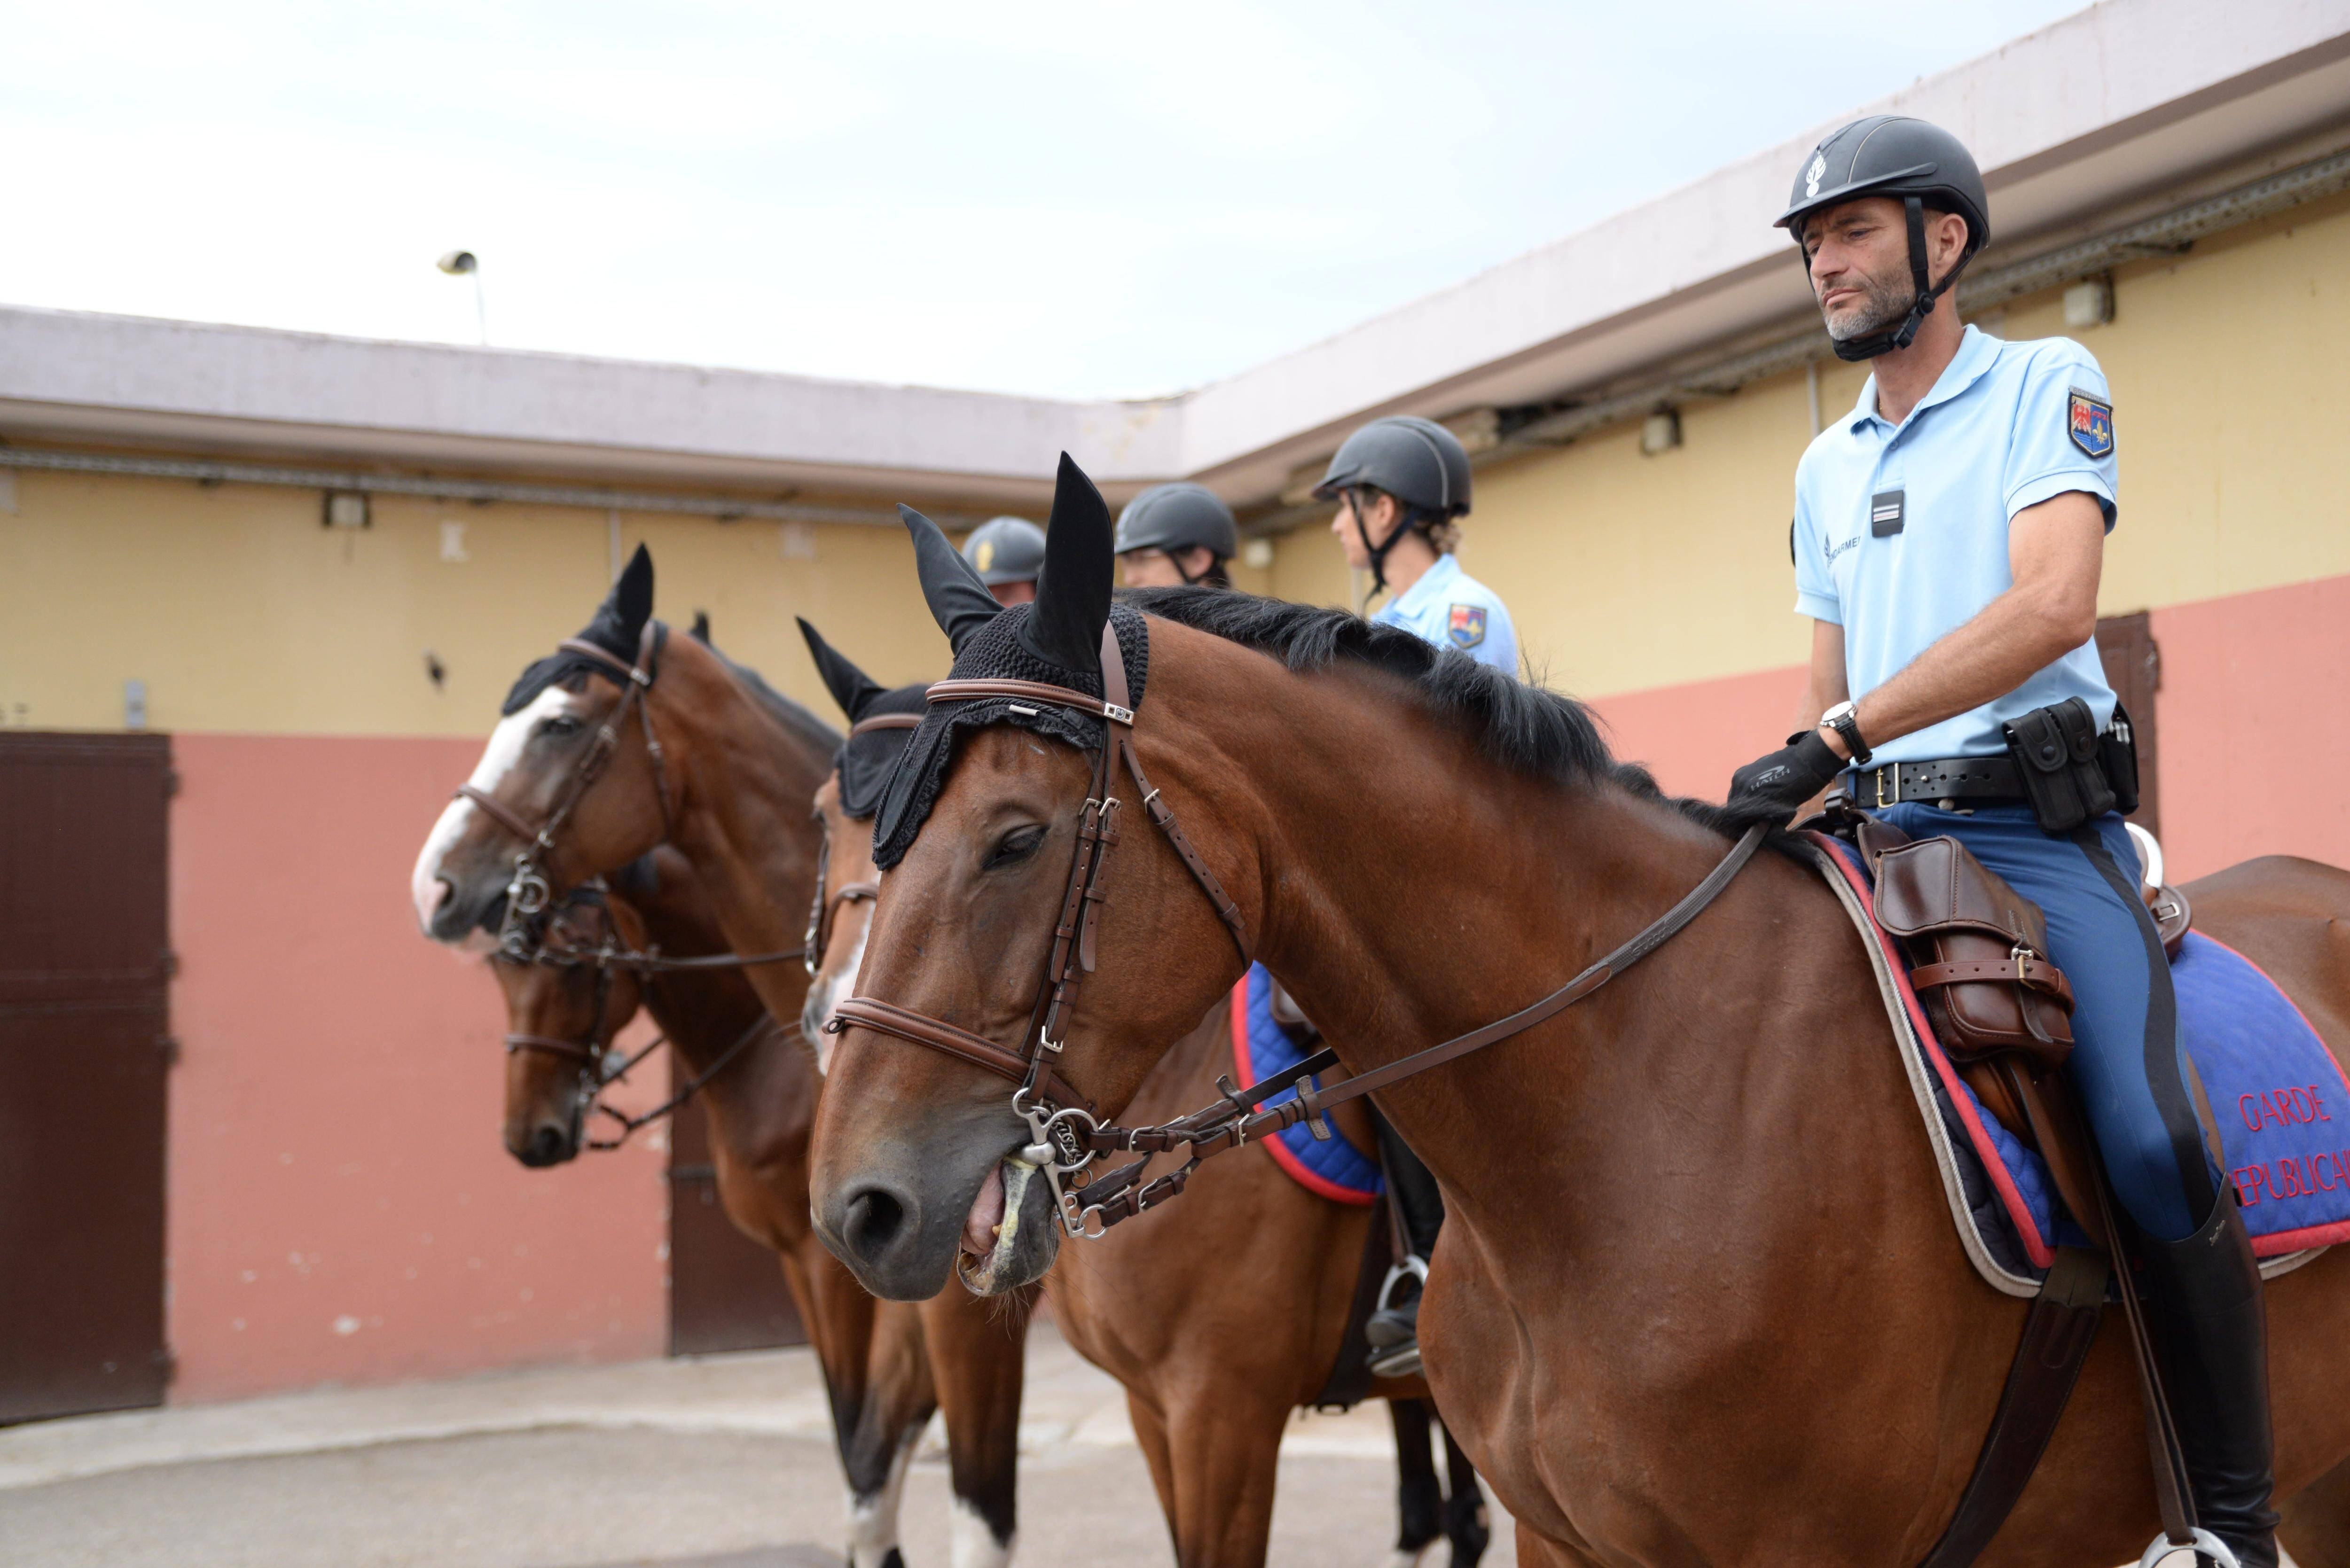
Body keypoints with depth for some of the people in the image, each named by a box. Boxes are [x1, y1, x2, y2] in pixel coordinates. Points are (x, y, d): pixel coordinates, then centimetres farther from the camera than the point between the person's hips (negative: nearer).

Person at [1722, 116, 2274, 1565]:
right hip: (1874, 835, 6)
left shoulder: (2047, 385, 0)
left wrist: (1834, 738, -25)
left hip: (2034, 828, -6)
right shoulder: (1827, 466, 19)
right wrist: (1793, 787, 6)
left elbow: (2054, 603, -18)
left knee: (2155, 1145, -25)